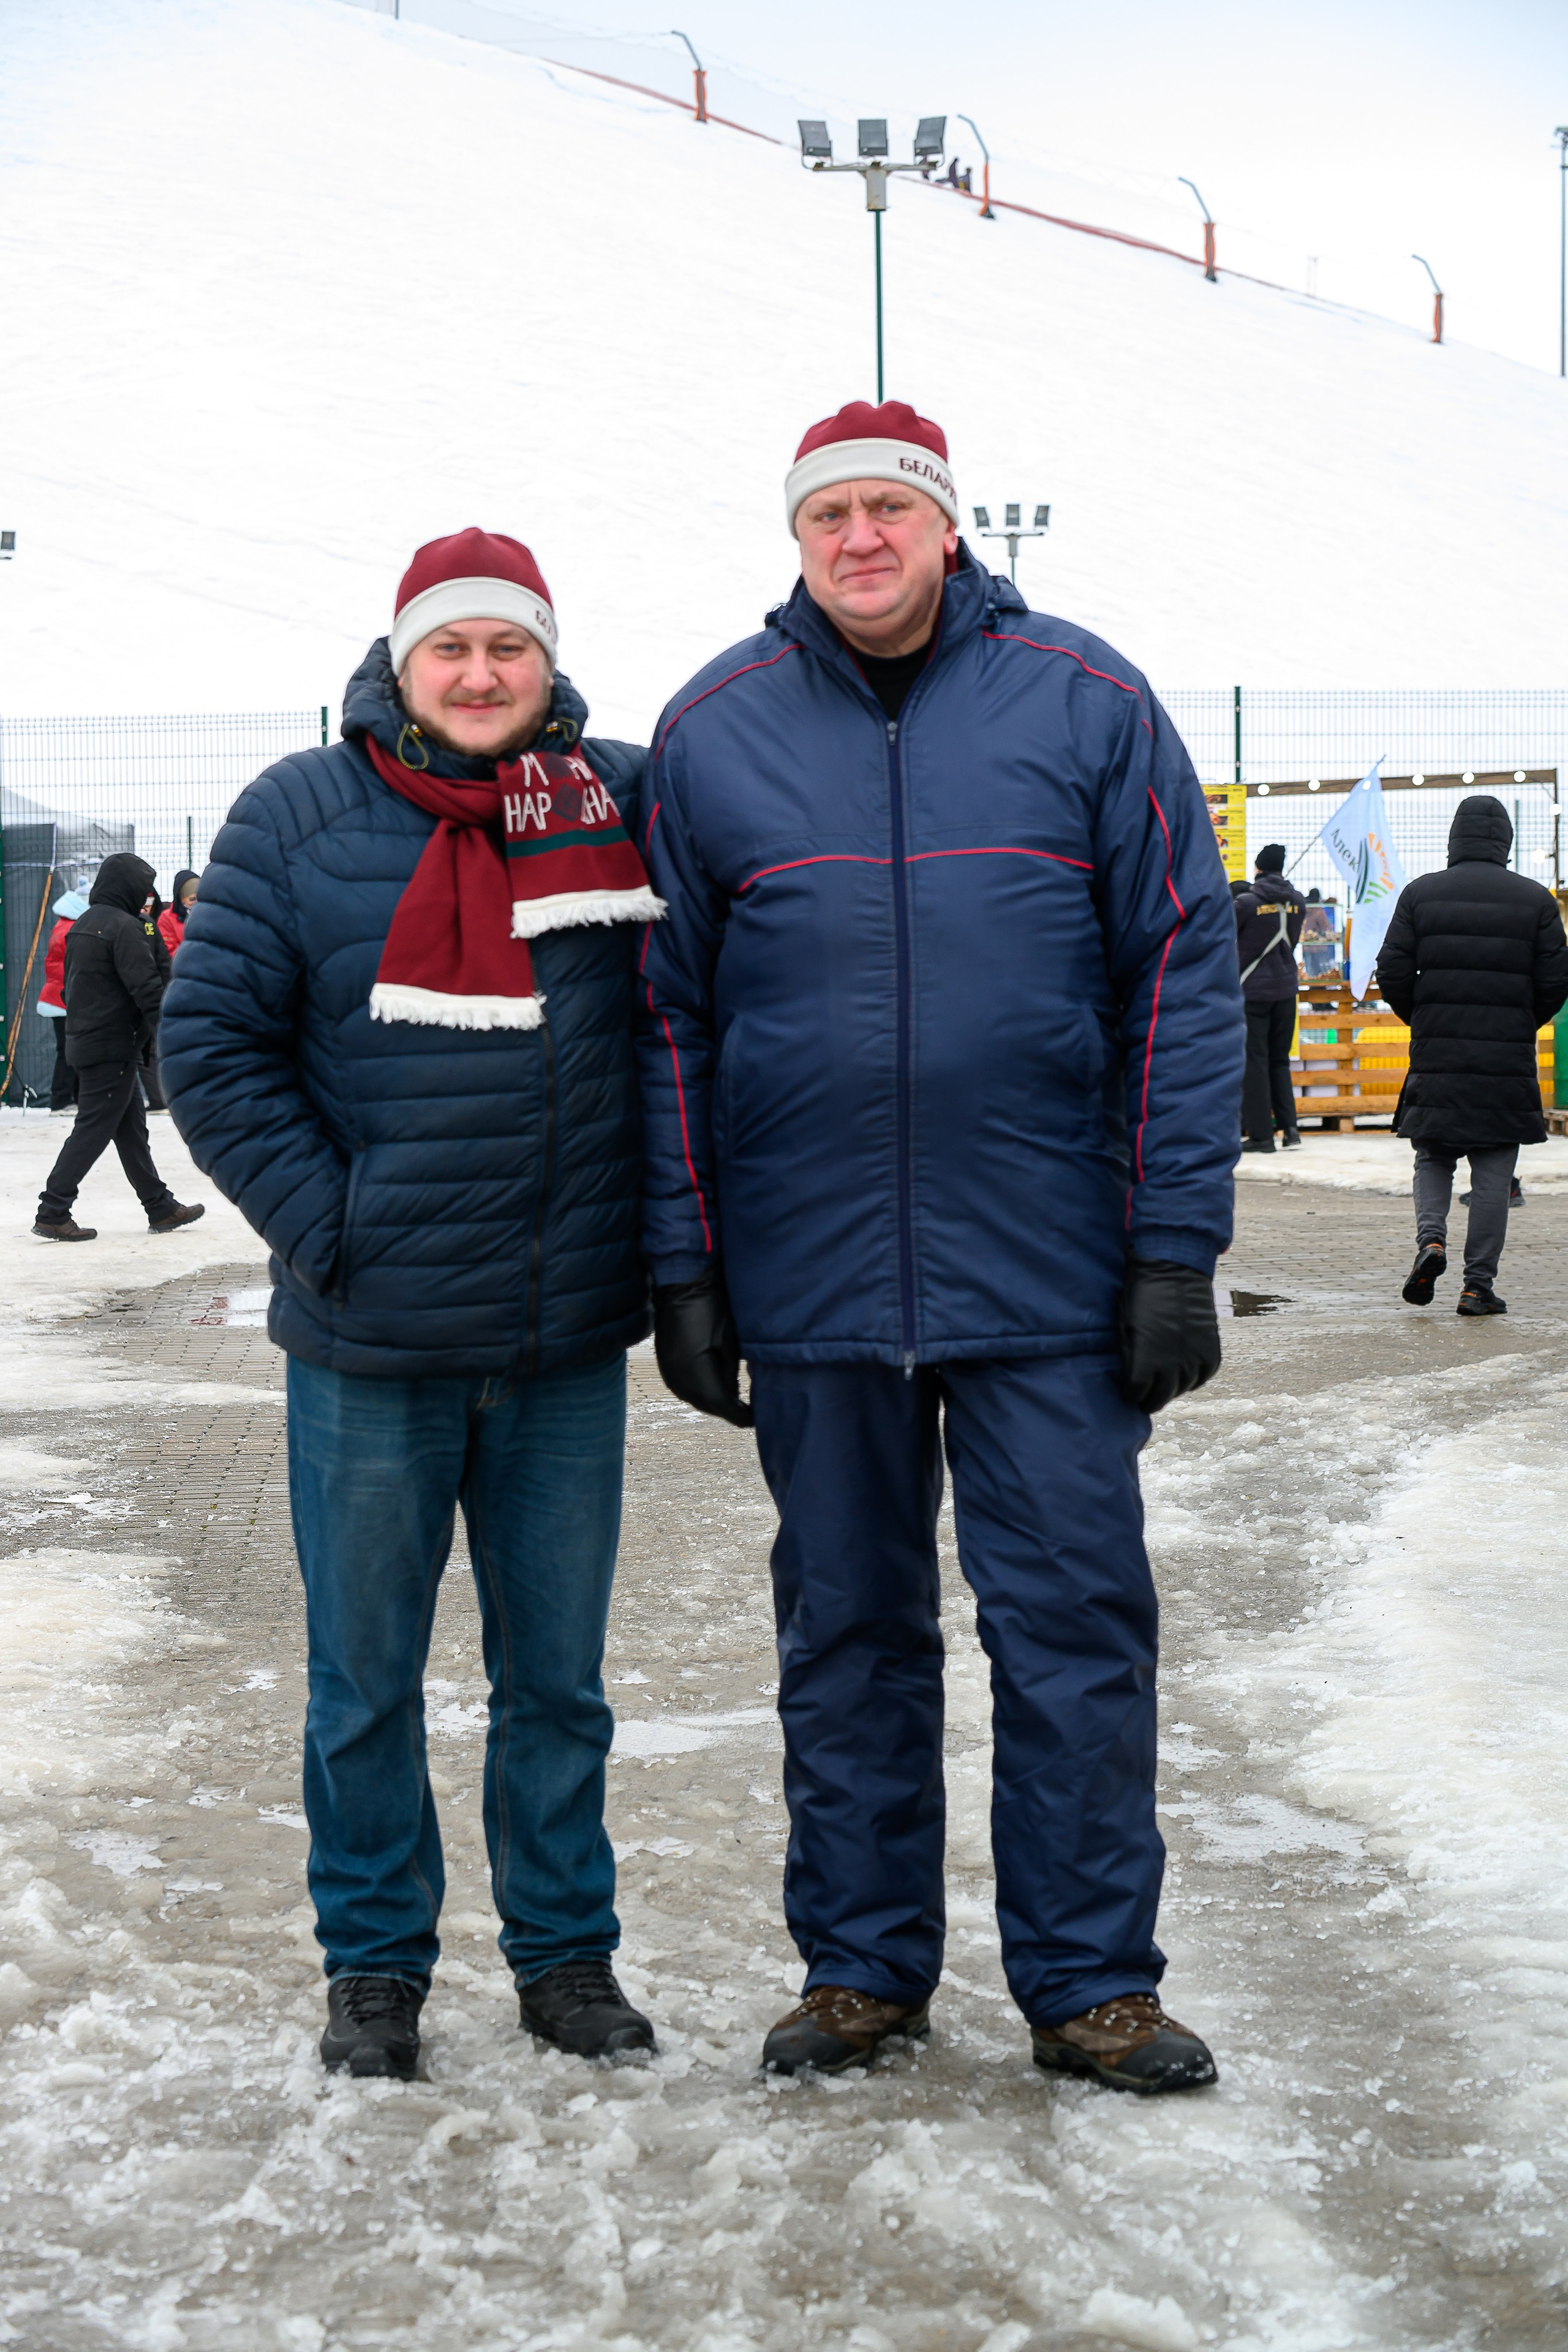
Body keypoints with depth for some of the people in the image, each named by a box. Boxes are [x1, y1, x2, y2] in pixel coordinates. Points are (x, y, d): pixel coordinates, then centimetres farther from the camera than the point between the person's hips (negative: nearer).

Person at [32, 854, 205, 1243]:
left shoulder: (81, 926, 13)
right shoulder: (124, 927, -15)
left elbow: (71, 984, 21)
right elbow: (147, 988, -20)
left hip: (84, 1044, 10)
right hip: (114, 1047, -10)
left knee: (132, 1127, 14)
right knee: (93, 1130, -6)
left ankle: (161, 1209, 21)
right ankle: (53, 1214, -6)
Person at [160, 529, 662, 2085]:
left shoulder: (617, 802, 3)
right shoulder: (300, 816, -3)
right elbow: (212, 1045, -3)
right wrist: (326, 1226, -9)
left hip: (569, 1342, 2)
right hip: (371, 1344, -2)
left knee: (556, 1673, 12)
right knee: (364, 1676, 9)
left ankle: (564, 1946, 27)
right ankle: (374, 1960, 25)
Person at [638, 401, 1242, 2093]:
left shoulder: (1085, 703, 0)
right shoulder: (711, 731, 4)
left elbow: (1182, 978, -1)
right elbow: (671, 1016, 7)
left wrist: (1177, 1251, -6)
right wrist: (685, 1270, 2)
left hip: (1047, 1269, -1)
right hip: (809, 1281, 2)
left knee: (1075, 1624, 3)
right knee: (845, 1631, 11)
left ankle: (1090, 1981, 15)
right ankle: (860, 1964, 24)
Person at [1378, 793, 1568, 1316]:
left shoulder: (1420, 893, 1)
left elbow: (1392, 971, -1)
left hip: (1436, 1057, 1)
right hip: (1508, 1059, -1)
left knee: (1433, 1159, 15)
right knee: (1492, 1175, 4)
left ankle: (1431, 1238, -10)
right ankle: (1479, 1284, 4)